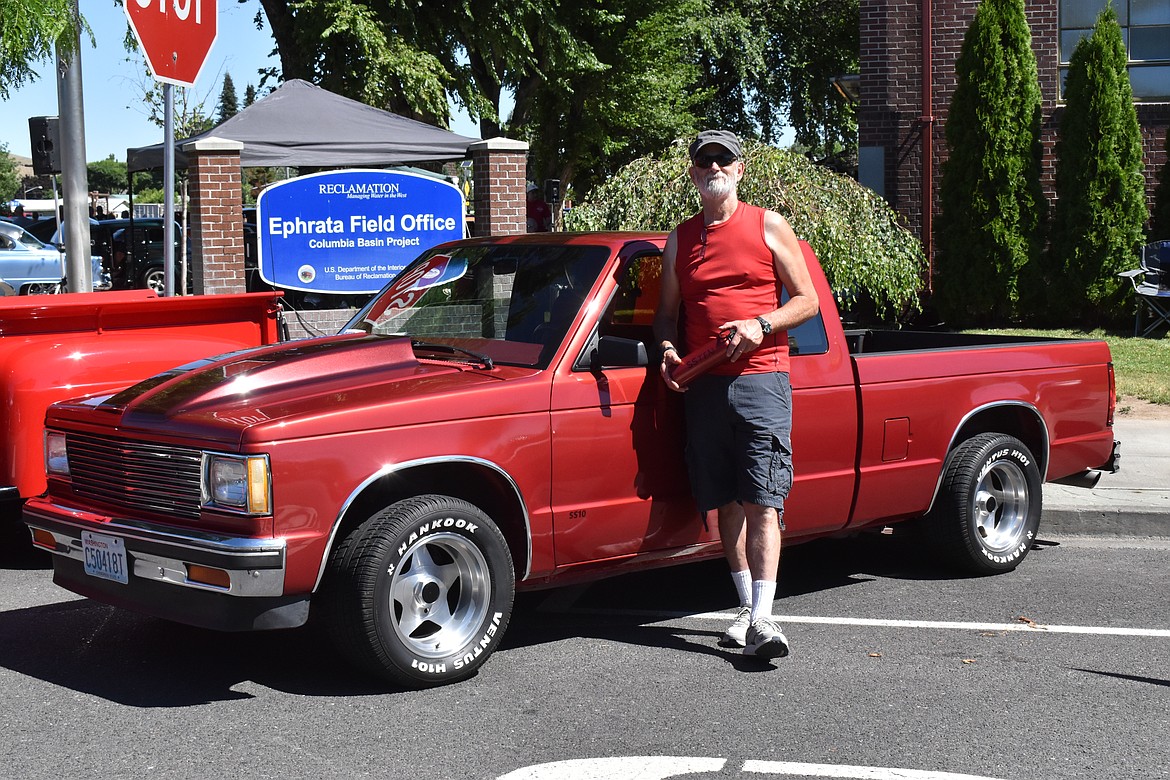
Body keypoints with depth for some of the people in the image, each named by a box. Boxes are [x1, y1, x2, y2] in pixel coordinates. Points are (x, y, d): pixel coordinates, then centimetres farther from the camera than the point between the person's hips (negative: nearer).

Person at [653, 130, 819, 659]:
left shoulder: (768, 226, 7)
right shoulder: (679, 239, 17)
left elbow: (808, 300, 6)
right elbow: (666, 312, 22)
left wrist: (761, 325, -11)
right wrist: (667, 349, 1)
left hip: (759, 376, -4)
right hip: (702, 384, 4)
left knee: (762, 500, -12)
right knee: (726, 503, 5)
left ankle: (763, 618, -18)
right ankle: (747, 606, 14)